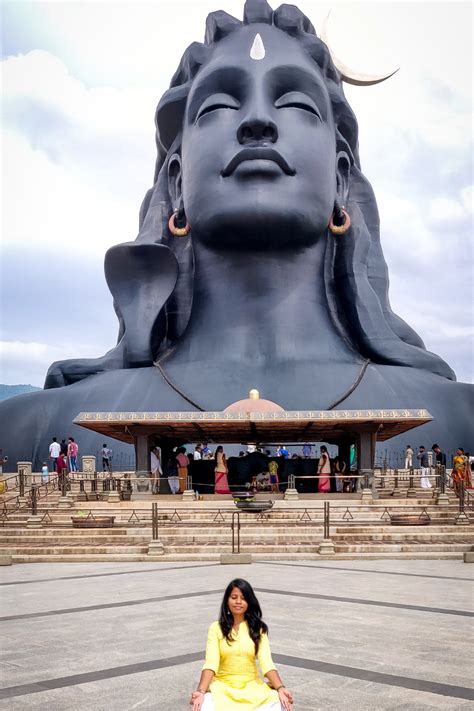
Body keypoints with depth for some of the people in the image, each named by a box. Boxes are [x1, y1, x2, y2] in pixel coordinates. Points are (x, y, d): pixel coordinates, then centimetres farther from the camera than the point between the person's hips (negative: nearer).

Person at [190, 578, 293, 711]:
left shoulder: (258, 628, 5)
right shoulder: (216, 628, 0)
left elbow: (266, 662, -6)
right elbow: (211, 662, -12)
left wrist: (280, 688, -24)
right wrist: (201, 691, -29)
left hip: (252, 687, 2)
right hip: (222, 687, -1)